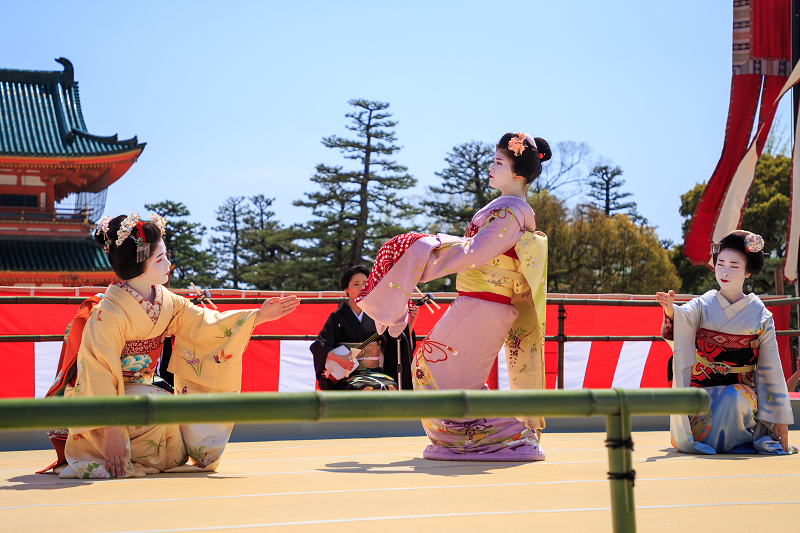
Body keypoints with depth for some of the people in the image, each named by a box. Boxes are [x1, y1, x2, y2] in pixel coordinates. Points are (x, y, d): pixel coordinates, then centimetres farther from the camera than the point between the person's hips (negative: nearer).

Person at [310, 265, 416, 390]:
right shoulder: (337, 317, 5)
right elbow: (318, 345, -3)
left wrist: (411, 323, 5)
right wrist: (338, 358, -19)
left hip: (375, 372, 3)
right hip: (349, 374, -3)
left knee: (391, 387, -30)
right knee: (369, 389, -36)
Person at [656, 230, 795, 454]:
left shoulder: (761, 315, 1)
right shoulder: (702, 306, 1)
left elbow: (771, 369, 3)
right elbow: (685, 317, -22)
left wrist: (781, 419, 1)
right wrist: (671, 311, -48)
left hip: (741, 391, 0)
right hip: (701, 388, 0)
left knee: (732, 399, -36)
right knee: (683, 442, -25)